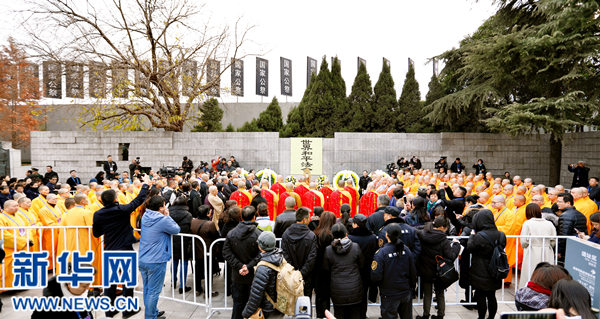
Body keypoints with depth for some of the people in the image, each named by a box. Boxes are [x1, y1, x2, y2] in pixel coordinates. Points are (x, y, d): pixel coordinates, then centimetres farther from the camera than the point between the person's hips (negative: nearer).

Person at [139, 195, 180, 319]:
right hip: (156, 262, -7)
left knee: (147, 289, 18)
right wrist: (167, 216, -1)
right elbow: (177, 230, -5)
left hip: (142, 260, 7)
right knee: (153, 292, 4)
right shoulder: (163, 220, -18)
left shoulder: (145, 216, 3)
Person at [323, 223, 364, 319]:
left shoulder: (328, 250, -10)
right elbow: (361, 265, 2)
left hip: (337, 290, 0)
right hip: (354, 289, 0)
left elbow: (326, 269, 1)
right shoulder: (355, 246, -10)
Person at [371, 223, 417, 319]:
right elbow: (413, 272, 2)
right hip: (406, 292, 5)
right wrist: (412, 286, 17)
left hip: (389, 294, -5)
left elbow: (376, 276, -23)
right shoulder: (406, 250, -7)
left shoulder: (381, 253, -22)